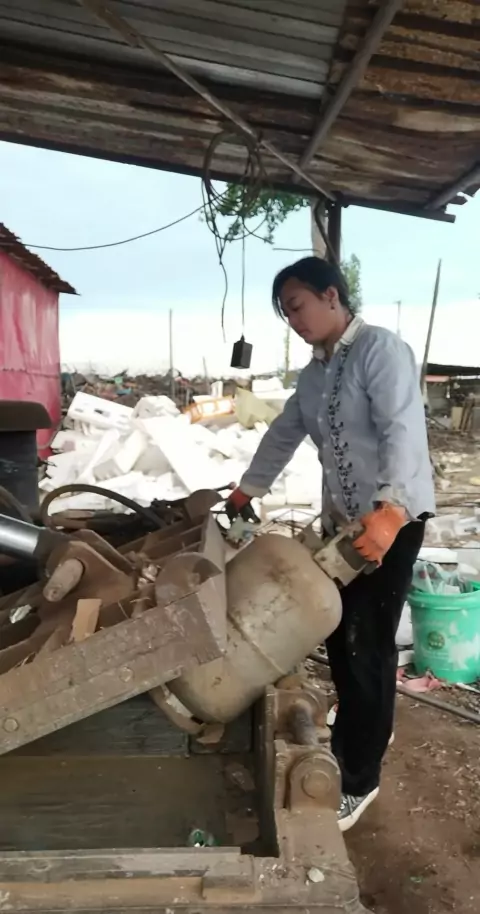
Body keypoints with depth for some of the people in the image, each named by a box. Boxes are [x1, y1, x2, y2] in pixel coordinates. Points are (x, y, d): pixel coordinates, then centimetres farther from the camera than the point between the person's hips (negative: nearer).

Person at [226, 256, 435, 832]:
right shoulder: (313, 374, 13)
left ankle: (359, 778, 13)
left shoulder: (381, 349, -14)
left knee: (368, 644, -3)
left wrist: (388, 511, -38)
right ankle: (355, 733, 38)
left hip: (392, 518, -8)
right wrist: (246, 491, 25)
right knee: (338, 634, 15)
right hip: (341, 519, 8)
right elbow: (283, 435, 23)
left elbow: (403, 430, -26)